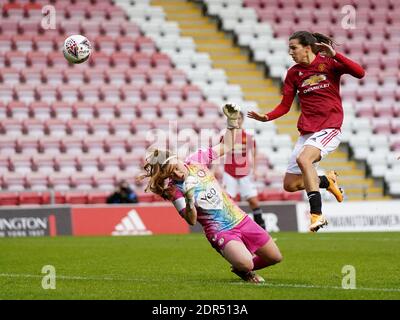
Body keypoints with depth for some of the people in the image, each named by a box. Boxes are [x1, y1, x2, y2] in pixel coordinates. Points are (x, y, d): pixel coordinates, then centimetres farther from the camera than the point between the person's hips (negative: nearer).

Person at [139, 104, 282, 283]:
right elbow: (191, 220, -16)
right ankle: (243, 271, 8)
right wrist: (189, 198, -33)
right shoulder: (174, 191, -12)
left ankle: (246, 268, 37)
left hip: (240, 219, 6)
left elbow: (225, 147, 12)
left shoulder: (196, 160, -2)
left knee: (275, 257, 10)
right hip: (220, 231, -6)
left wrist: (232, 122, 1)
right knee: (245, 263, -30)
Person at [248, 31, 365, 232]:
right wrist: (267, 117, -7)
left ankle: (317, 214, -30)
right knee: (290, 184, 1)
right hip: (306, 131, 6)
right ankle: (327, 181, 28)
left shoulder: (328, 63, -3)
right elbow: (285, 106, 10)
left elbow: (359, 73, -16)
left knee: (303, 159, -33)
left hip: (329, 128, -6)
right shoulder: (293, 73, 8)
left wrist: (334, 55, -25)